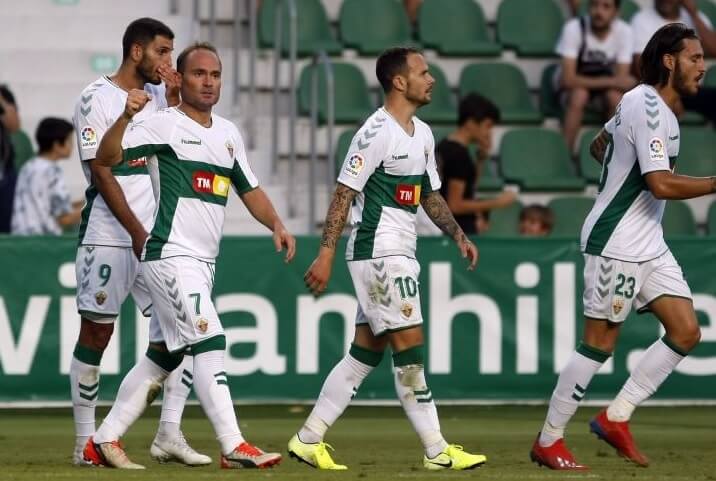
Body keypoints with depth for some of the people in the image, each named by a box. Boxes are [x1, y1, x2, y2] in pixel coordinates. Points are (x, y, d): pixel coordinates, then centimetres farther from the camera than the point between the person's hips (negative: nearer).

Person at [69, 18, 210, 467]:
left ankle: (169, 434, 0)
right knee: (96, 332, 0)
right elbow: (101, 173, -11)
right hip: (109, 236, -6)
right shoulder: (97, 99, -7)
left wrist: (174, 99, -1)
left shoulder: (158, 96, 13)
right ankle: (86, 442, 7)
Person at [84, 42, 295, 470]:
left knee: (165, 354, 10)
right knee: (210, 343, -16)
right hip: (170, 255, -8)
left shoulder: (228, 133, 16)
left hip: (203, 262, 8)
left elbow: (249, 188, 22)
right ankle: (233, 447, -18)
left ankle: (105, 440, 17)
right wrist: (126, 117, -34)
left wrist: (276, 223, 4)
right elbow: (106, 158, -16)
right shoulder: (164, 125, -7)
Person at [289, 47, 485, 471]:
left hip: (401, 255, 10)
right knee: (410, 346, -8)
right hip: (378, 253, -10)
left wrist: (459, 236, 12)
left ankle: (309, 440, 13)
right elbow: (344, 194, -16)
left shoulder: (423, 134, 15)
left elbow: (430, 195, 24)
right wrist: (326, 255, -20)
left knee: (366, 353, 9)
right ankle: (437, 451, -5)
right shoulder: (377, 132, -14)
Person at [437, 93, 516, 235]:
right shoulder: (459, 154, -18)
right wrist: (496, 203, -15)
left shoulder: (445, 146, 10)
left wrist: (481, 158, 9)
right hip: (460, 232, -9)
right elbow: (455, 205, -20)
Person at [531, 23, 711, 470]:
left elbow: (599, 144, 28)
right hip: (617, 245, -10)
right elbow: (662, 184, -26)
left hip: (650, 246, 10)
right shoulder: (647, 107, -19)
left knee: (686, 332, 2)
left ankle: (615, 418, 9)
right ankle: (548, 442, 6)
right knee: (600, 344, -4)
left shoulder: (647, 103, 12)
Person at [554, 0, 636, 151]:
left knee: (616, 96, -31)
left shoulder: (624, 31, -18)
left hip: (605, 88, 2)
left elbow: (621, 79, -17)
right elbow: (568, 79, -29)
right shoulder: (574, 28, -25)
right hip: (574, 85, -2)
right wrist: (610, 81, -35)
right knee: (579, 95, -34)